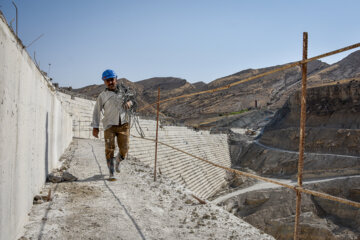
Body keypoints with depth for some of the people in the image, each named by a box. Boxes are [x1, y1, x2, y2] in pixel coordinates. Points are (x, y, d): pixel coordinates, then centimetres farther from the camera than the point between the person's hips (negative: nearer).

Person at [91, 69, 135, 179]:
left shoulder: (123, 90, 12)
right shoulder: (102, 96, 5)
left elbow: (133, 98, 25)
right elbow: (96, 111, 7)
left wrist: (130, 102, 0)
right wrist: (95, 127, 1)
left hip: (123, 124, 2)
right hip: (109, 125, -2)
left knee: (124, 149, 3)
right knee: (109, 149, -7)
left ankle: (117, 162, 35)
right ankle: (111, 173, 4)